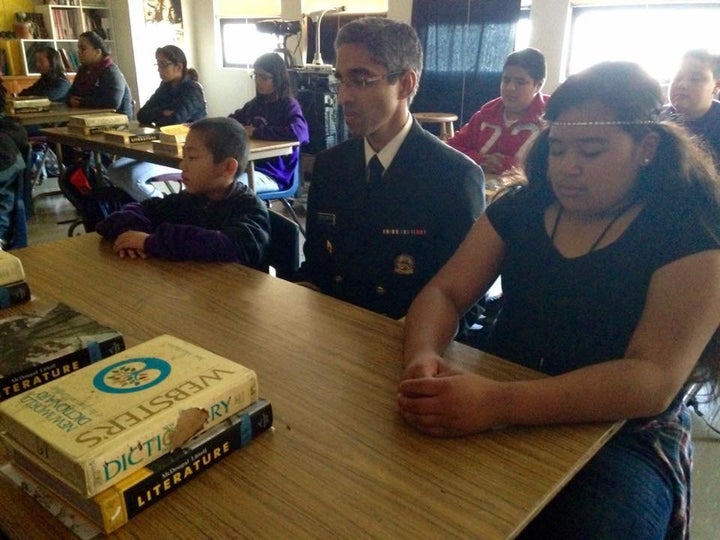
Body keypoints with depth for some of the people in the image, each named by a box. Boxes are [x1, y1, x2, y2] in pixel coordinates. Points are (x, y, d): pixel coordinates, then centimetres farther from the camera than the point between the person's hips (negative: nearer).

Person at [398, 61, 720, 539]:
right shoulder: (521, 208, 3)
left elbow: (654, 380, -21)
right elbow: (445, 292, -2)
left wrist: (499, 404, -35)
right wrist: (422, 357, -26)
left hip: (623, 438, -2)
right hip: (496, 405, 3)